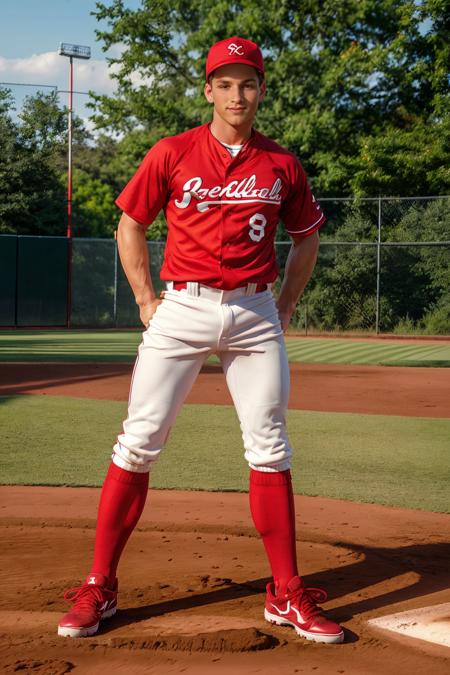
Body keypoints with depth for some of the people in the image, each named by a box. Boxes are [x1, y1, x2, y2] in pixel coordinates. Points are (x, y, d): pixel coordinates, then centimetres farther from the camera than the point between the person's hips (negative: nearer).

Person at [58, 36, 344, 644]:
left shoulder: (282, 165, 7)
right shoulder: (172, 154, 2)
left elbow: (306, 236, 20)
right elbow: (130, 224, 10)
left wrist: (285, 309, 11)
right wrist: (147, 300, 2)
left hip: (256, 314, 2)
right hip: (182, 309, -2)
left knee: (269, 449, 2)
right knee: (139, 441, -6)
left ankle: (287, 594, 11)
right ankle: (99, 587, 3)